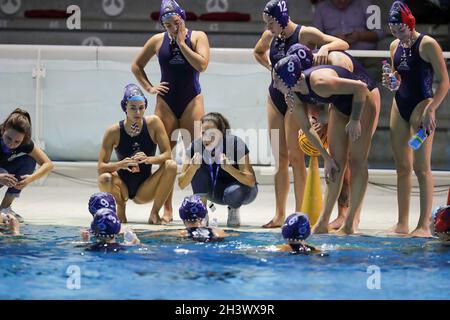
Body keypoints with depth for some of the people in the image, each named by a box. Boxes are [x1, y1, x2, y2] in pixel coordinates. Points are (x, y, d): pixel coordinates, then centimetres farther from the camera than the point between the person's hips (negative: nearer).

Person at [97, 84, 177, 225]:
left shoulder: (153, 123, -9)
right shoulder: (114, 131, -13)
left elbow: (167, 155, -12)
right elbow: (101, 167, -15)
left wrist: (149, 159, -33)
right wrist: (120, 165, -36)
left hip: (144, 191, 1)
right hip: (123, 187, -1)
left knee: (171, 166, -23)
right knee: (104, 179, -33)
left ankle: (154, 213, -7)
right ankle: (120, 207, 1)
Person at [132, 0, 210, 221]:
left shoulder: (197, 37, 0)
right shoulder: (158, 41, 6)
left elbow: (201, 65, -16)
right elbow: (136, 66, 17)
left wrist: (182, 43, -13)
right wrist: (149, 88, 5)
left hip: (191, 100, -2)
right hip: (166, 101, 2)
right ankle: (167, 208, 3)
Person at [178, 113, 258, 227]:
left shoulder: (235, 144, -27)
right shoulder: (196, 146, -19)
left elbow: (251, 181, -33)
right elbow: (182, 184, -19)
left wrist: (228, 167, -49)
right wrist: (192, 168, -40)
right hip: (214, 191, 3)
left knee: (235, 192, -37)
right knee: (197, 166, -23)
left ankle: (233, 210, -1)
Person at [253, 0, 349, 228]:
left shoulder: (306, 34, -12)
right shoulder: (269, 36, 5)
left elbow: (343, 44, -14)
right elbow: (258, 52, 28)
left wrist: (325, 47, -33)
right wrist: (271, 66, 10)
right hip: (275, 96, 6)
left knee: (294, 156, -10)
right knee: (279, 157, 6)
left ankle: (299, 213, -6)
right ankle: (279, 214, 10)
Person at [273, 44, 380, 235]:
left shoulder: (319, 83, -41)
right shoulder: (292, 96, -17)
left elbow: (361, 88, -33)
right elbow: (306, 129, -4)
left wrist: (355, 120, -25)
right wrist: (326, 157, -3)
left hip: (364, 99, -7)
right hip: (340, 105, 7)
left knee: (357, 162, -7)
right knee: (336, 162, 4)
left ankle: (349, 225, -3)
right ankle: (323, 223, 6)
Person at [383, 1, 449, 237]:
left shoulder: (427, 45, -10)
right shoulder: (395, 46, 11)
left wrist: (430, 110, -20)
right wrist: (390, 81, 1)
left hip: (422, 105, -7)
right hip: (399, 105, 7)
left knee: (421, 167, -9)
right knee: (402, 166, 6)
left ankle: (424, 225, -8)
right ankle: (402, 223, 10)